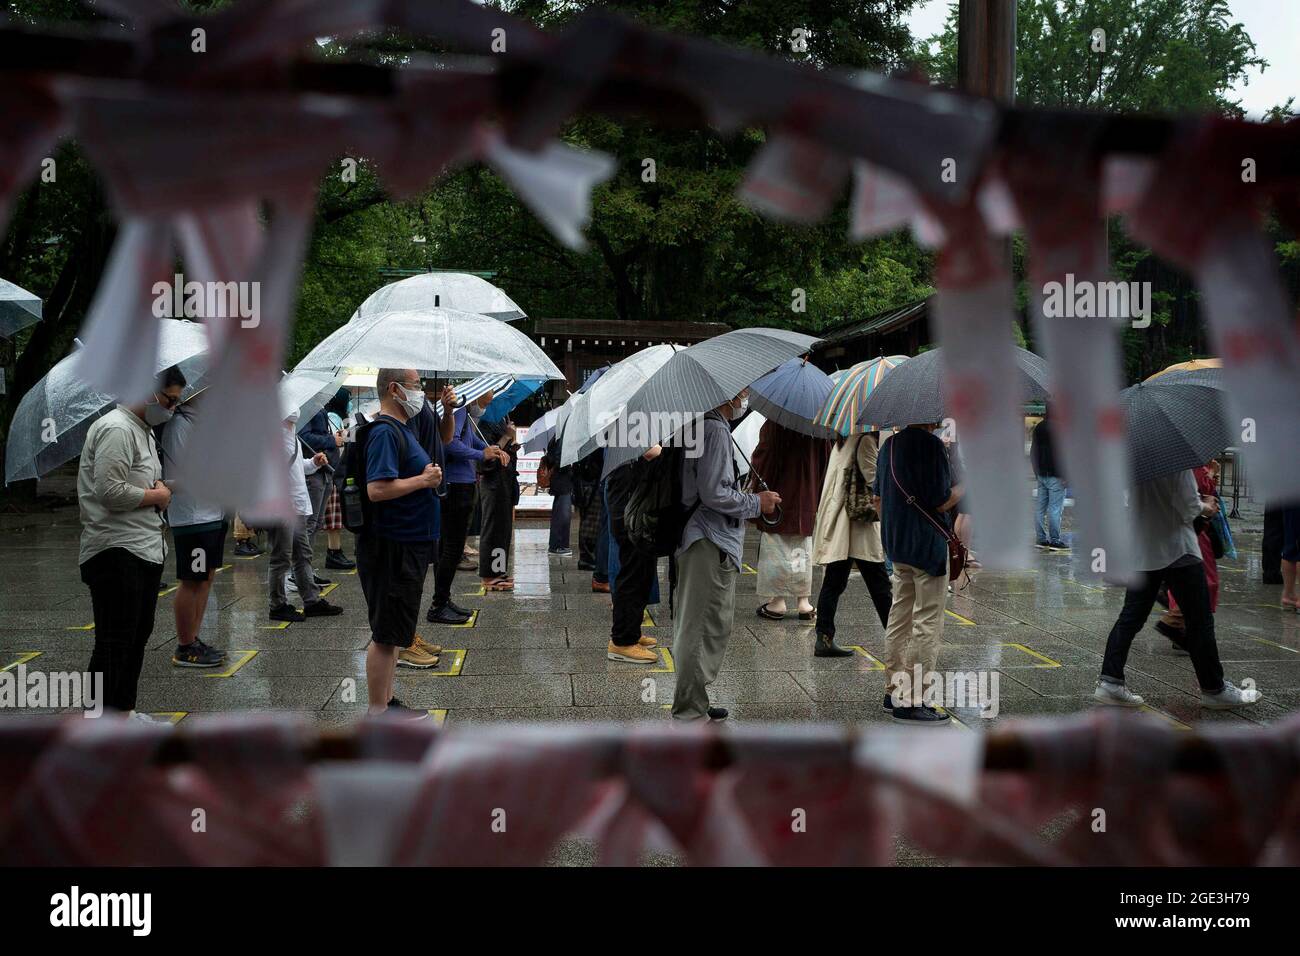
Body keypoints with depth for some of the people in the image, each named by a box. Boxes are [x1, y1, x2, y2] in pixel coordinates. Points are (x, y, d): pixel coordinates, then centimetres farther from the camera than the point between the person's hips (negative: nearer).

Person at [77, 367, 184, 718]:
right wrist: (157, 496, -10)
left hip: (146, 551, 11)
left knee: (138, 636, 17)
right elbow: (109, 491, -24)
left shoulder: (144, 431, 19)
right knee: (114, 645, -8)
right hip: (116, 554, -11)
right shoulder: (116, 429, -14)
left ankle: (125, 711, 28)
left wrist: (162, 490, 6)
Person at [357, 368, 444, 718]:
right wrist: (423, 480, -18)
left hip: (408, 545, 11)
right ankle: (378, 714, 5)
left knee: (391, 632, 17)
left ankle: (388, 702, 27)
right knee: (385, 635, -3)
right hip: (392, 548, -11)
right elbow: (377, 489, -28)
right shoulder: (385, 432, -18)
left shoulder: (402, 428, 14)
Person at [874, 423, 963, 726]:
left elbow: (879, 497, 17)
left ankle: (894, 691, 23)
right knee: (927, 623, -2)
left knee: (899, 617, 16)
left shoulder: (889, 444, 8)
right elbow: (942, 502, -18)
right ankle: (911, 702, -1)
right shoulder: (931, 444, -17)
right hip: (927, 546, -8)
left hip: (897, 543, 8)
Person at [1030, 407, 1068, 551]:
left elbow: (1033, 452, 18)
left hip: (1041, 474, 8)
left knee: (1040, 508, 9)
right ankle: (1055, 540, -6)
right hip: (1055, 475, -8)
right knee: (1055, 508, -6)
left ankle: (1041, 538, 12)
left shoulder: (1038, 428, 12)